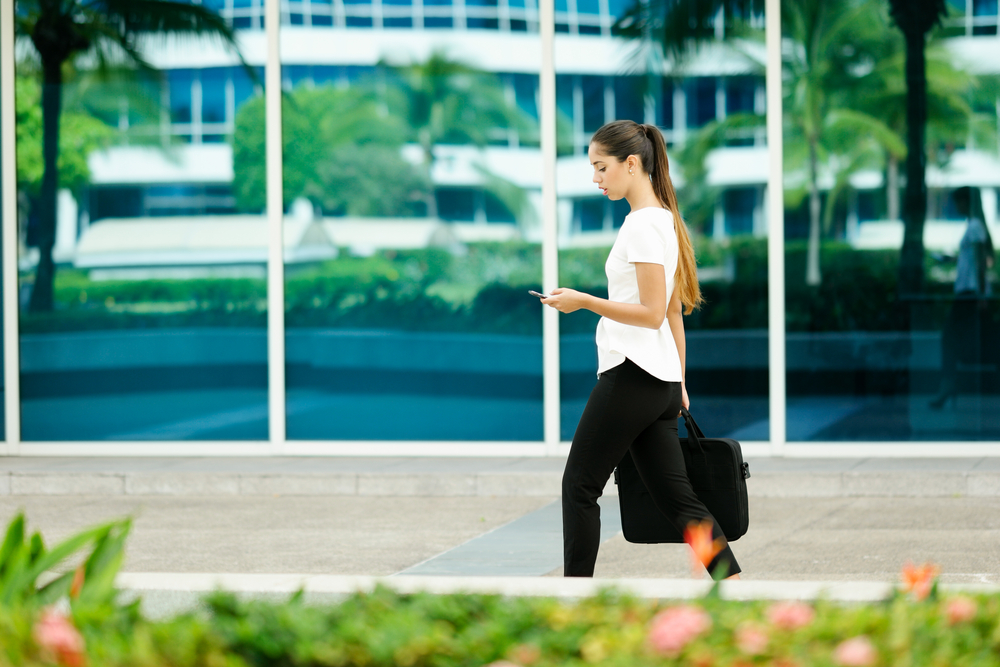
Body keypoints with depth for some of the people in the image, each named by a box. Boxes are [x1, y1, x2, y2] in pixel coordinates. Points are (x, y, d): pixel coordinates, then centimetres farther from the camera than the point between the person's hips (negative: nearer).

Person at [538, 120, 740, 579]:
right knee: (675, 497, 5)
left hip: (631, 374, -9)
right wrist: (678, 383, 24)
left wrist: (584, 301, -19)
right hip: (662, 381, 9)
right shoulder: (666, 219, 17)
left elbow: (652, 313, -18)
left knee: (580, 485, 1)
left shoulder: (642, 225, -13)